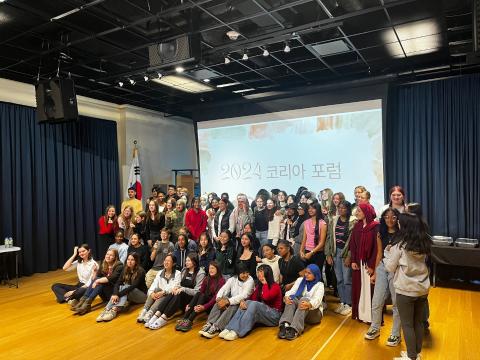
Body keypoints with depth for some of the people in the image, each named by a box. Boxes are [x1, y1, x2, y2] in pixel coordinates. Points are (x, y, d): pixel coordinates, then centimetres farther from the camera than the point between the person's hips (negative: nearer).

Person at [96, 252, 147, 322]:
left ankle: (115, 310, -45)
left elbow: (133, 286, -27)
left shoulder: (140, 271, -16)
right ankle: (107, 310, -38)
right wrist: (115, 294, -30)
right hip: (130, 296, 5)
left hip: (142, 295, -5)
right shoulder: (125, 270, 0)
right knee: (120, 288, -24)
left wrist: (118, 295, -35)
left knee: (125, 287, -29)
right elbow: (118, 283, -10)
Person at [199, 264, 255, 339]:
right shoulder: (232, 279, 3)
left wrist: (227, 301, -32)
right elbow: (223, 290, -7)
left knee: (233, 306, -36)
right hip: (231, 301, 5)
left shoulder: (250, 280, -12)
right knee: (219, 303, -24)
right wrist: (219, 298, -30)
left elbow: (243, 296, -24)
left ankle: (216, 328, -43)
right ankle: (209, 324, -34)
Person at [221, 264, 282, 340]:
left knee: (254, 304, -31)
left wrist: (265, 283, -12)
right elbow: (252, 298, 3)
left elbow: (266, 297, -26)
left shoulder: (275, 286, -7)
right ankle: (230, 329, -35)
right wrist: (243, 301, -17)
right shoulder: (259, 286, 13)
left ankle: (237, 332, -41)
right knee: (247, 303, -20)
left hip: (274, 316, -6)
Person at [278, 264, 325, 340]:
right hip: (297, 310, 3)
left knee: (304, 299, -34)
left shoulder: (319, 285, 0)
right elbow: (292, 291, -3)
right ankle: (285, 325, -50)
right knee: (291, 298, -28)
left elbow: (317, 299, -18)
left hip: (313, 312, -3)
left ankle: (295, 329, -51)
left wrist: (309, 304, -41)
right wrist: (286, 296, -27)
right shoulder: (300, 280, 12)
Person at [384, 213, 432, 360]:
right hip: (422, 289, 6)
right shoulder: (424, 244, -1)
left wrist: (387, 253, 8)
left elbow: (390, 268, -8)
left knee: (407, 324, 8)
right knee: (418, 322, 18)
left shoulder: (400, 246, -16)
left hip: (405, 291, -6)